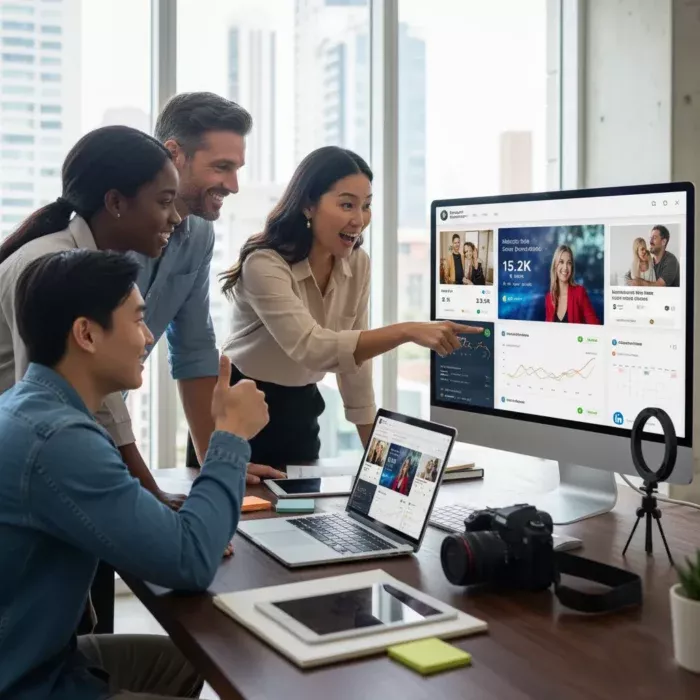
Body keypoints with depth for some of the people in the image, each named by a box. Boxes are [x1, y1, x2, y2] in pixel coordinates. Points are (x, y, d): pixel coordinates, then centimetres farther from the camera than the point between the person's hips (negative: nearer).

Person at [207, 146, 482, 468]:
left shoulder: (357, 264, -4)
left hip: (299, 413, 6)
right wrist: (407, 332, -44)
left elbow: (355, 352, 2)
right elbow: (312, 348, -37)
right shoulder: (265, 264, -25)